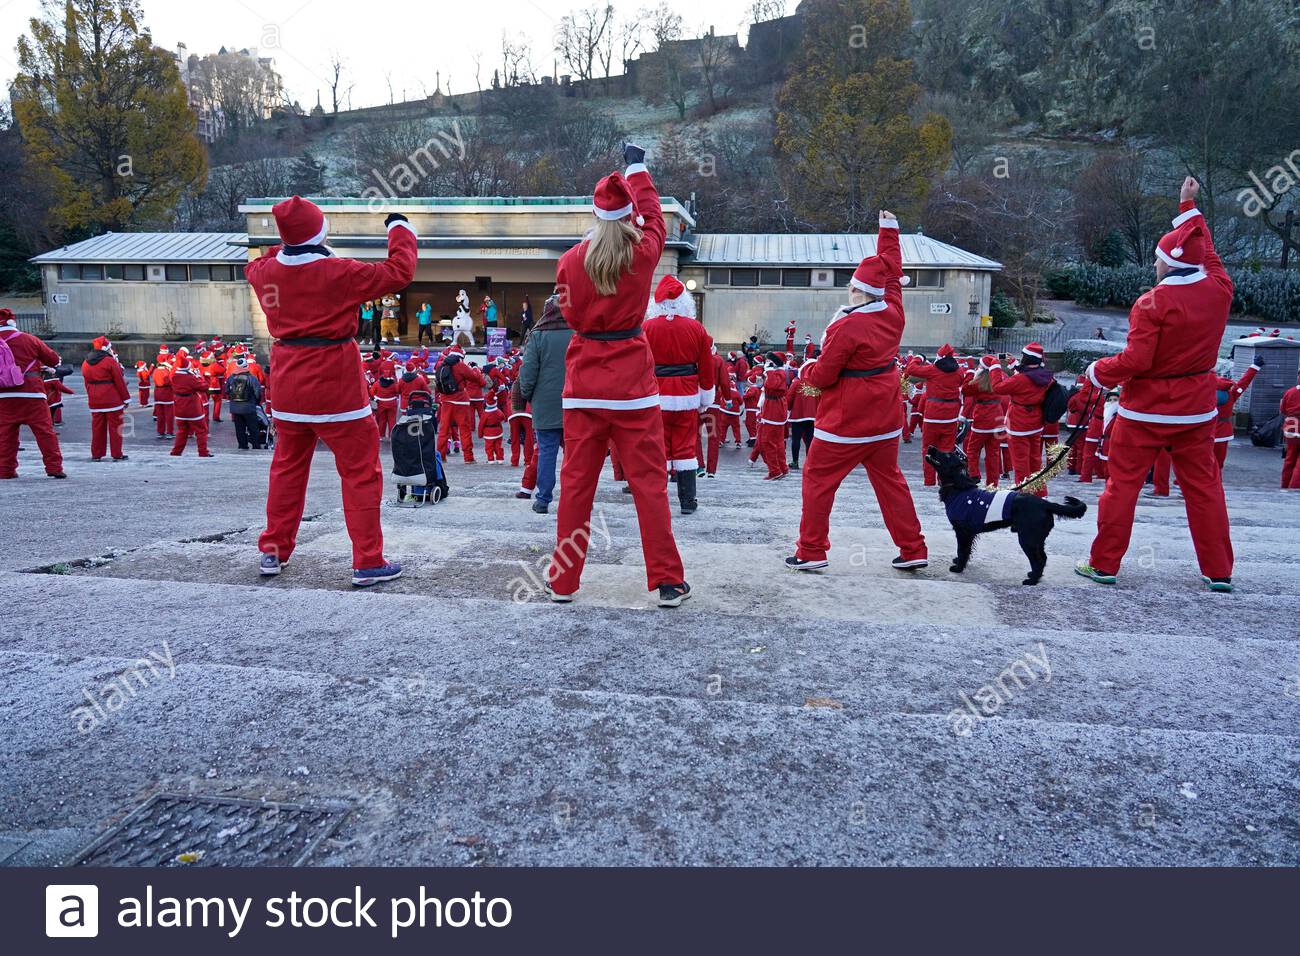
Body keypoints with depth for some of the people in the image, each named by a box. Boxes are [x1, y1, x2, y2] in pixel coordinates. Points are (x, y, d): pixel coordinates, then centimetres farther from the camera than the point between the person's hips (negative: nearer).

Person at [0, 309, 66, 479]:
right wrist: (38, 363, 25)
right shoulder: (29, 340, -1)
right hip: (32, 394, -2)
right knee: (45, 431, 0)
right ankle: (54, 467, -3)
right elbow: (54, 359, 6)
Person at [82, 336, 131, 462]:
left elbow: (87, 383, 14)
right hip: (112, 399, -6)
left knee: (97, 427, 10)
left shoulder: (85, 363, 10)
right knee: (115, 427, 0)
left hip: (94, 401, 6)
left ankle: (96, 454, 12)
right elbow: (119, 382, -10)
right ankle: (117, 454, 1)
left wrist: (92, 397, 21)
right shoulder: (110, 361, -10)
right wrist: (126, 398, -3)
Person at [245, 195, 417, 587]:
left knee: (288, 466, 19)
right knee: (361, 471, 1)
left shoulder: (267, 271, 2)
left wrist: (288, 246, 31)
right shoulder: (340, 273, -15)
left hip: (289, 382, 6)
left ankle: (272, 552, 27)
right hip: (336, 384, -6)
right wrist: (400, 229, 8)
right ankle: (368, 562, 1)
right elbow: (399, 272, -6)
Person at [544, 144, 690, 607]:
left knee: (576, 481, 8)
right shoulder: (643, 252, -4)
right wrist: (638, 167, 32)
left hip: (583, 379, 2)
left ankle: (563, 580, 16)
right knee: (648, 481, 4)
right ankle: (667, 581, 8)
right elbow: (654, 218, 18)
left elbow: (571, 314, 11)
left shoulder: (571, 260, -2)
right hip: (632, 377, -1)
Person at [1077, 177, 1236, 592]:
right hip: (1197, 406, 5)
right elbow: (1206, 250, 19)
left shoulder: (1153, 302, -18)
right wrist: (1188, 207, 28)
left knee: (1122, 484, 4)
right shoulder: (1219, 290, -1)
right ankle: (1219, 572, 17)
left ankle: (1104, 564, 10)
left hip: (1146, 408, -5)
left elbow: (1135, 360, -22)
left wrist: (1097, 372, -5)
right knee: (1204, 485, 12)